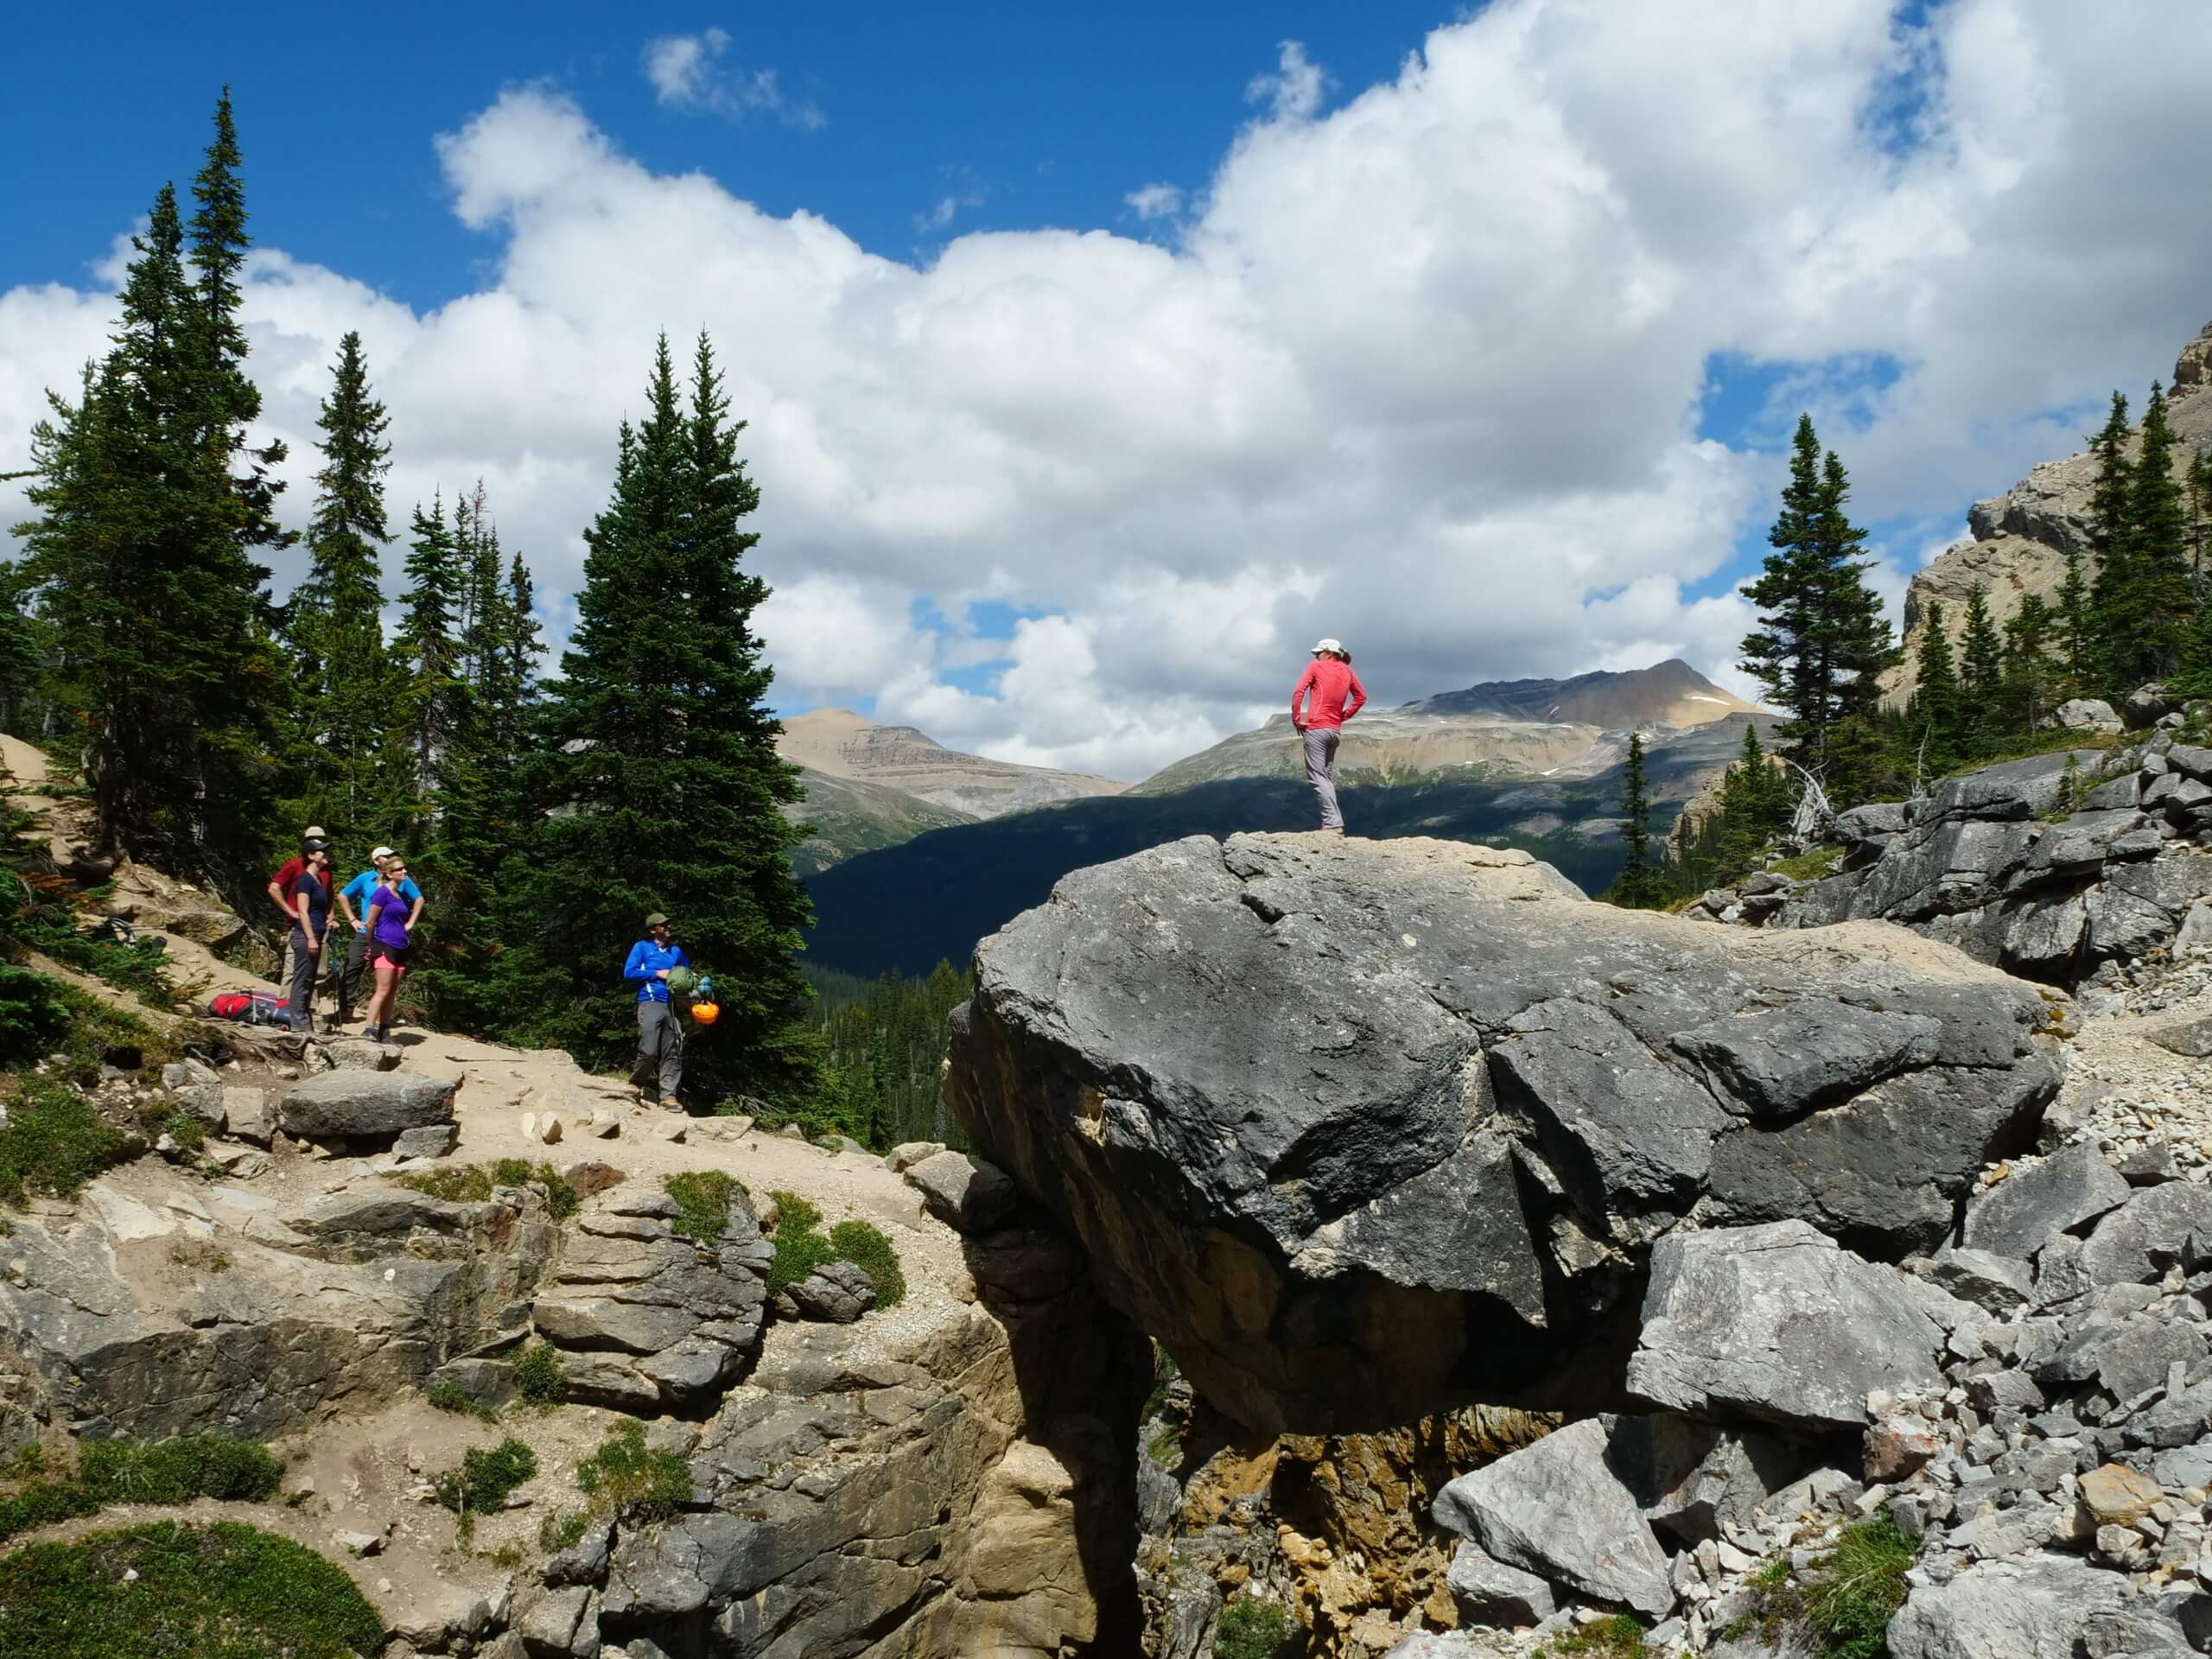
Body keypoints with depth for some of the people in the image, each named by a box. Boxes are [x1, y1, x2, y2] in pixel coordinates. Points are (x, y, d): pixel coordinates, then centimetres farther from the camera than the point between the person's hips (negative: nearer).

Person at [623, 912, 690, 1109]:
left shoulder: (676, 951, 21)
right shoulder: (642, 947, 8)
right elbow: (629, 972, -2)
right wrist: (657, 974, -5)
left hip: (672, 1007, 5)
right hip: (650, 1004, -5)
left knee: (672, 1054, -3)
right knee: (649, 1051, -14)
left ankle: (668, 1094, -2)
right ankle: (636, 1082, 11)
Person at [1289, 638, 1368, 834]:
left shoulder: (1316, 667, -3)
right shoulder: (1347, 671, 12)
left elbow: (1298, 692, -12)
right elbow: (1361, 697, 17)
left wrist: (1296, 718, -4)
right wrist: (1344, 715, 17)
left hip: (1316, 728, -6)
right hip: (1335, 730, 6)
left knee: (1317, 777, -8)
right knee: (1328, 778, 15)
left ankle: (1333, 823, -20)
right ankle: (1333, 823, 9)